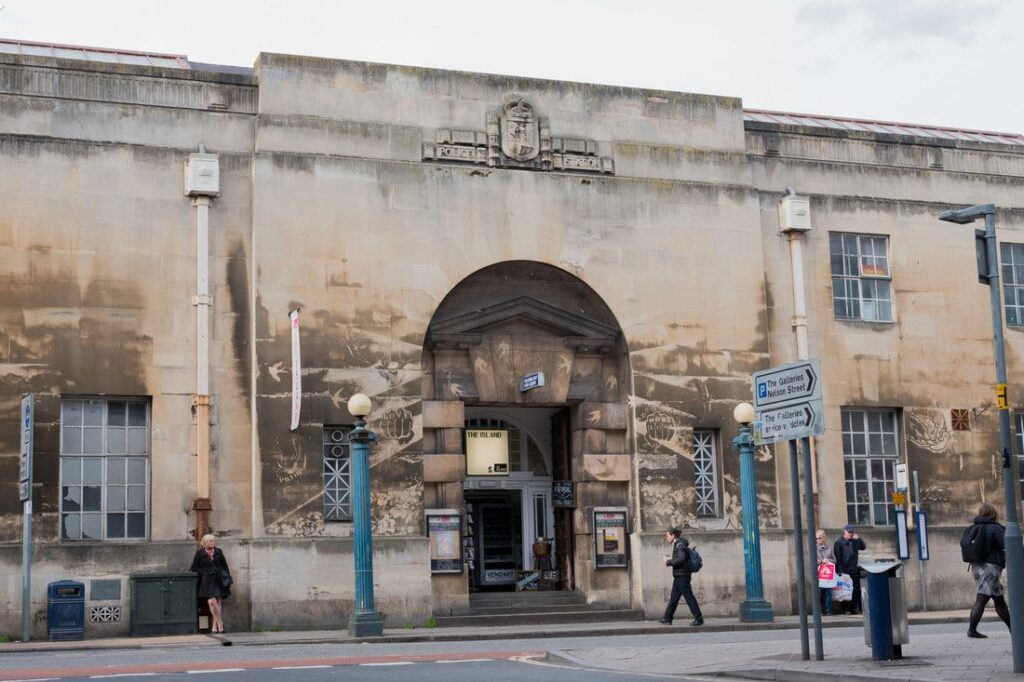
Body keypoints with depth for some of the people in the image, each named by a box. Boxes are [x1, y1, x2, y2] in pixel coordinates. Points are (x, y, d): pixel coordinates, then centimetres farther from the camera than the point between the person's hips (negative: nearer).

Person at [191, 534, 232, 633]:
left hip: (219, 580, 3)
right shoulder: (200, 553, 5)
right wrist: (204, 572, -6)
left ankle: (215, 626, 6)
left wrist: (228, 579, 8)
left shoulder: (218, 552, 12)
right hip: (208, 580, -3)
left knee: (218, 603, -1)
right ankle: (220, 624, -7)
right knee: (212, 602, -18)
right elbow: (194, 568, 8)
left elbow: (224, 566, 14)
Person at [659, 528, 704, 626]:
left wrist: (669, 562, -15)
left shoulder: (679, 545, -14)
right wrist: (671, 558, 13)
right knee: (673, 598, 12)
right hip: (678, 577, 10)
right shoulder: (677, 545, 16)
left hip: (682, 576, -10)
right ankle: (667, 618, 16)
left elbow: (681, 559, -25)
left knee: (689, 597, -7)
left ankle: (699, 618, -5)